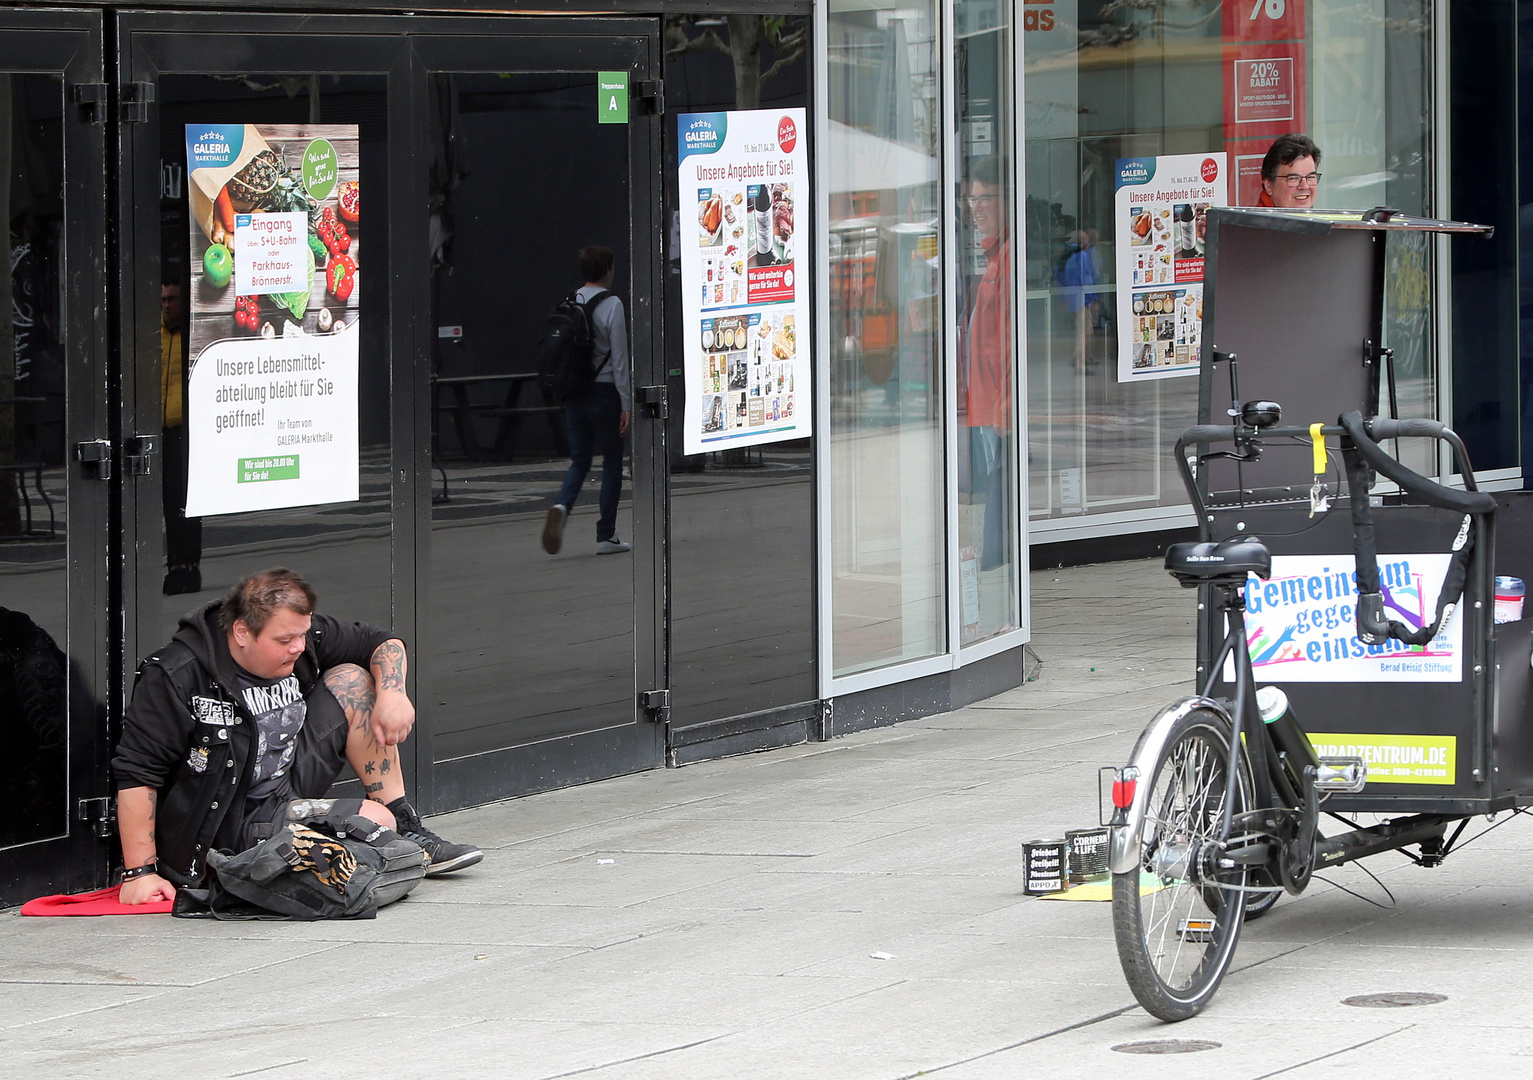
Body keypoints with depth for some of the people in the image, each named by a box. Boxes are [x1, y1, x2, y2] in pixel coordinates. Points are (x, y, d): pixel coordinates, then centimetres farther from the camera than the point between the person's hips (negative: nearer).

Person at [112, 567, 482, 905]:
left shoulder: (301, 638, -3)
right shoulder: (176, 678, -24)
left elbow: (384, 643, 12)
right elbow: (136, 773, -24)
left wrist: (391, 694, -11)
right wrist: (139, 873, -27)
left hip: (291, 786, 8)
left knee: (350, 680, 0)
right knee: (374, 821, -24)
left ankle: (408, 830, 5)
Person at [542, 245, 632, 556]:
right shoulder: (611, 305, -11)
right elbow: (619, 358, -11)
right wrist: (626, 403, -7)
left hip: (573, 392, 5)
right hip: (605, 391, -5)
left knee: (579, 460, 12)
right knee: (612, 462, 6)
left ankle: (562, 506, -17)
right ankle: (606, 536, 7)